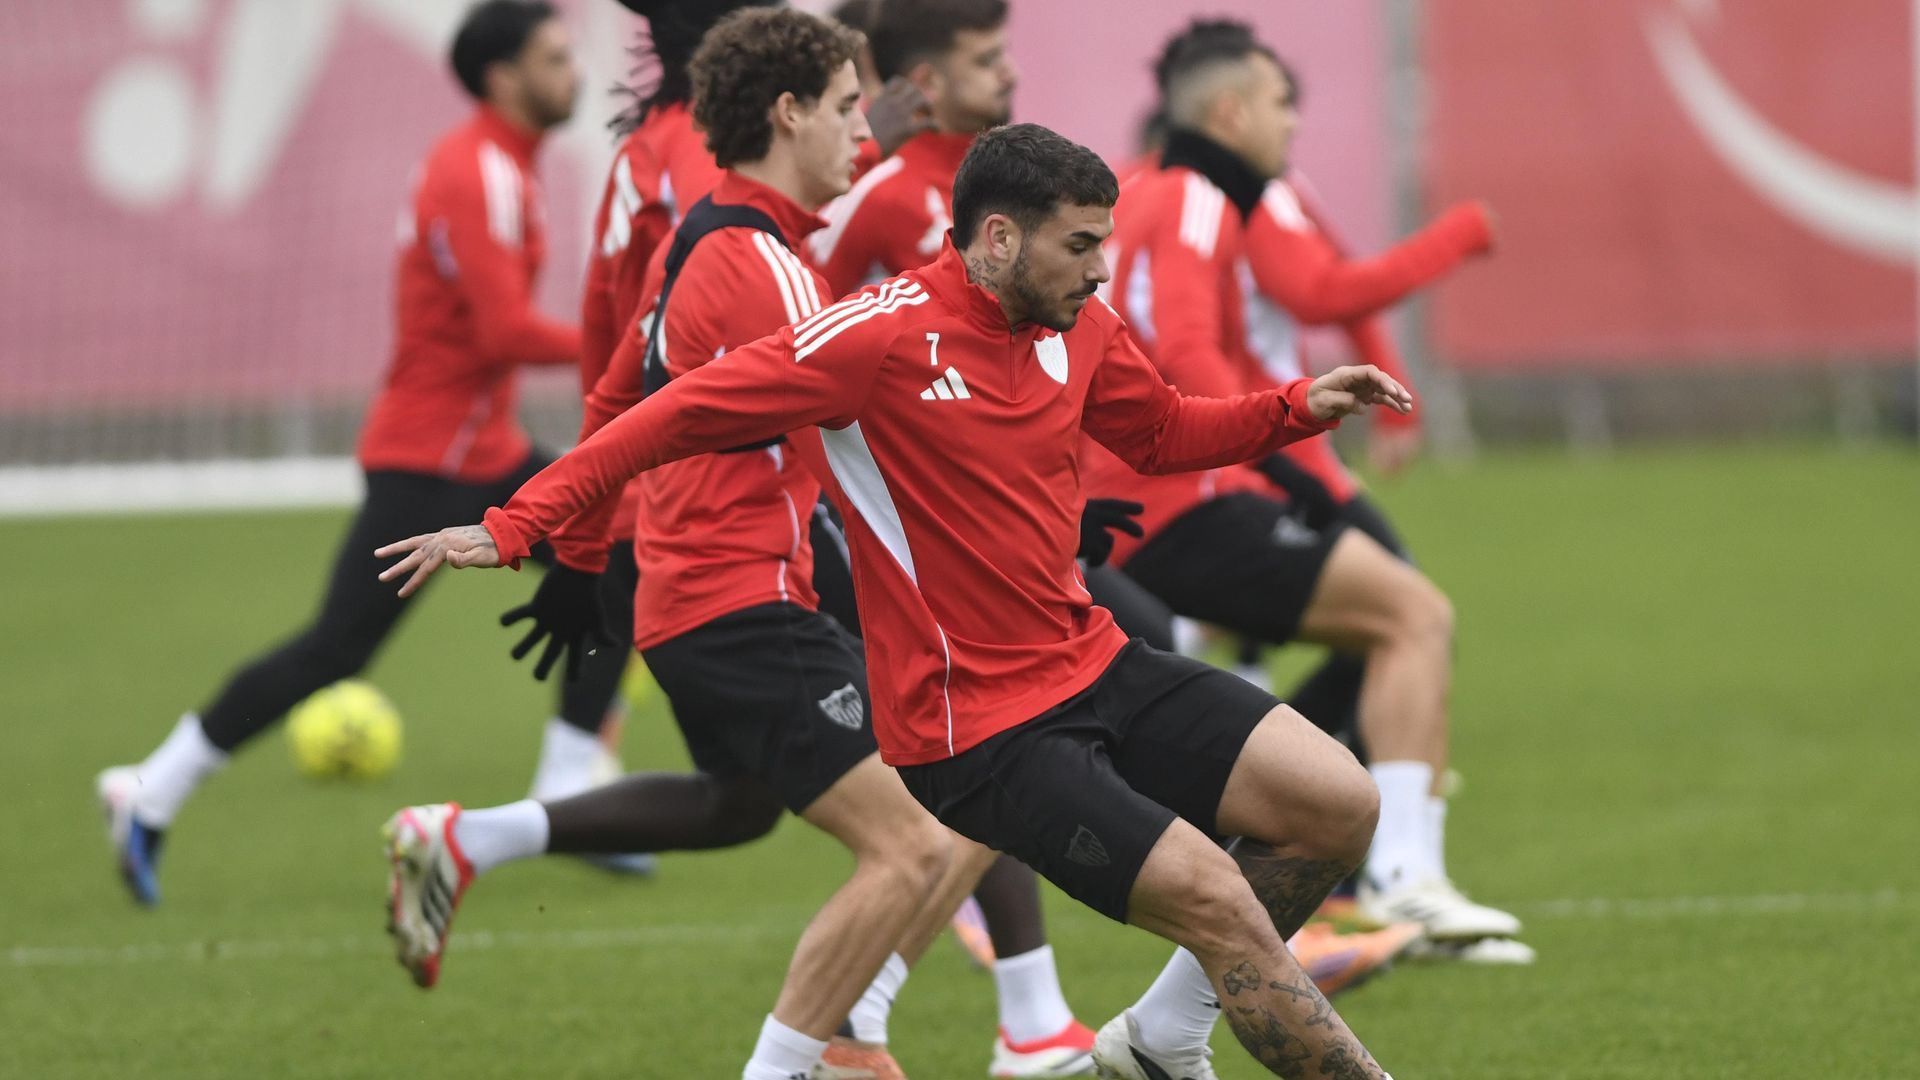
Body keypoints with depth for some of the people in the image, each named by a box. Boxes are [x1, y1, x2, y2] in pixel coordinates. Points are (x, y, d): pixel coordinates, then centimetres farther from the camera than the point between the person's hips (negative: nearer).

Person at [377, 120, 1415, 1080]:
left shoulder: (1081, 328, 5)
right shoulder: (880, 335, -17)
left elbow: (1163, 432, 26)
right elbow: (681, 414, -15)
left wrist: (1300, 406, 9)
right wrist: (514, 525, -18)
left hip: (1095, 667, 8)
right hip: (979, 728, -8)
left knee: (1338, 805, -3)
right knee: (1221, 905, -17)